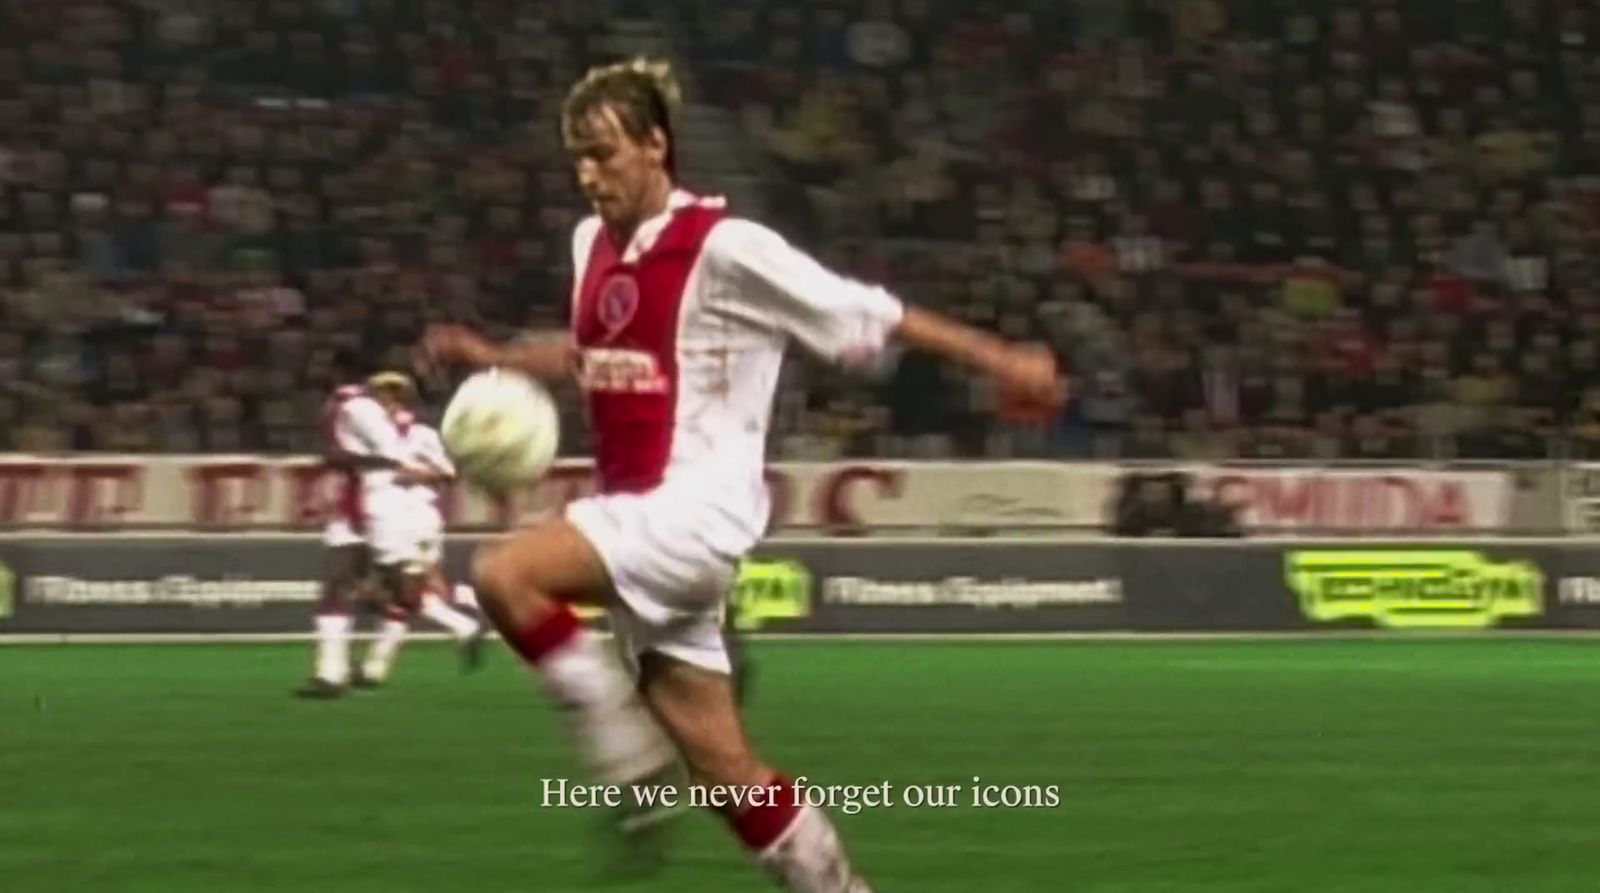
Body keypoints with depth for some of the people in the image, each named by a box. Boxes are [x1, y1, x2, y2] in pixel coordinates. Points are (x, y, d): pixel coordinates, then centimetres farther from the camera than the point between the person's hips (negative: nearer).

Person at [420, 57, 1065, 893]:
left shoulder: (724, 248, -12)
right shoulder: (593, 243, 11)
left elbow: (866, 316, -8)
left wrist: (997, 358, -10)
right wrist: (490, 356, 20)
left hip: (698, 505, -8)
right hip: (640, 516, 8)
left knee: (506, 574, -26)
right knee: (726, 768, 6)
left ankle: (631, 761, -14)